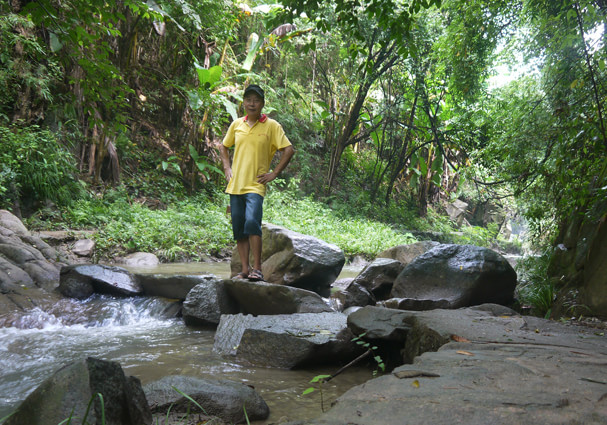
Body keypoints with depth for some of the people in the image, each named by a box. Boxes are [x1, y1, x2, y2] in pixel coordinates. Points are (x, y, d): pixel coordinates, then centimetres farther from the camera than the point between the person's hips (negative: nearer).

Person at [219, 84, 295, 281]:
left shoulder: (271, 126, -1)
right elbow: (223, 147, 25)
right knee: (239, 229, 6)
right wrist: (227, 168, 12)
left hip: (255, 185, -5)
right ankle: (245, 269, 15)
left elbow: (289, 150, -2)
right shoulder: (236, 125, 11)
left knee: (252, 222, -22)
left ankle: (257, 268, -15)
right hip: (235, 184, 5)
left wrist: (274, 173, -6)